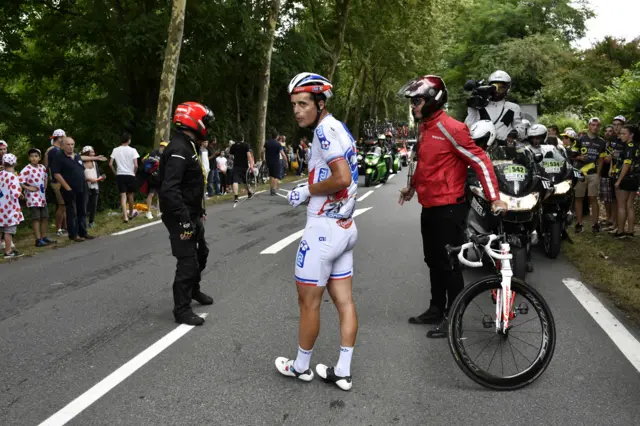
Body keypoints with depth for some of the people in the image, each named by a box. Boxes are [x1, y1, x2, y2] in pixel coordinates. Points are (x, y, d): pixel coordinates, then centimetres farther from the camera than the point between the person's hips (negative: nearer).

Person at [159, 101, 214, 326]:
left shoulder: (188, 147, 12)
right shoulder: (178, 150, -22)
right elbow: (169, 190, -31)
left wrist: (200, 210, 21)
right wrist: (185, 220, -29)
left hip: (193, 215, 11)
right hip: (181, 217, -11)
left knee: (201, 253, 24)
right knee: (188, 262, -4)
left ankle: (193, 290, 45)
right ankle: (182, 310, 8)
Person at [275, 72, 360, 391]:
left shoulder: (326, 130, -16)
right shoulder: (338, 128, 14)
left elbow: (342, 178, -27)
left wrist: (307, 190, -12)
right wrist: (309, 189, 8)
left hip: (324, 228, -10)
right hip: (345, 226, 10)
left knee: (309, 302, 6)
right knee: (344, 300, 11)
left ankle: (301, 366, 23)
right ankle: (343, 372, 20)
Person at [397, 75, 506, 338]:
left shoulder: (449, 128, -17)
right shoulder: (426, 128, 11)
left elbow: (480, 161, -17)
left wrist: (494, 198, -20)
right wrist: (412, 187, 34)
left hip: (449, 209, -9)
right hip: (430, 207, 9)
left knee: (449, 264, 1)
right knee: (434, 262, 18)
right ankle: (436, 309, 31)